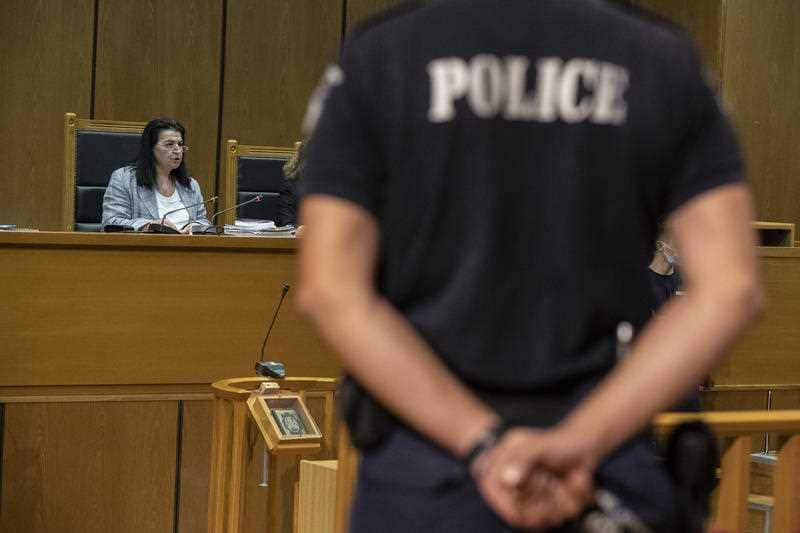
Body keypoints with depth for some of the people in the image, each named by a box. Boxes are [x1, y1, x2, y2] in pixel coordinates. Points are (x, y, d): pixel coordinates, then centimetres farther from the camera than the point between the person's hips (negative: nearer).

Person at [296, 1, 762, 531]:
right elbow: (731, 288, -8)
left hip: (426, 474, -1)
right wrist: (578, 446, -15)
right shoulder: (663, 64, 3)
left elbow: (331, 291, -12)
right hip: (606, 477, 1)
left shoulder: (376, 58, -2)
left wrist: (485, 447, -16)